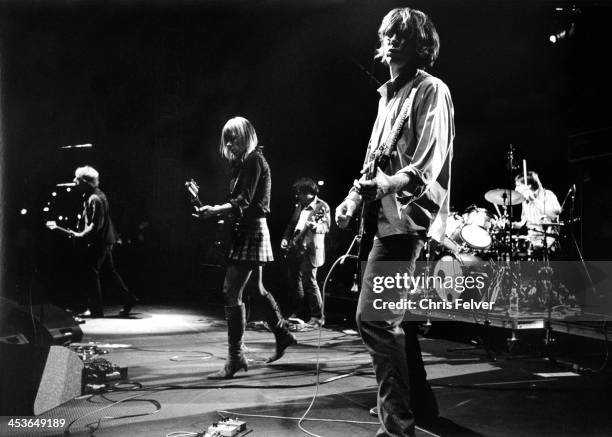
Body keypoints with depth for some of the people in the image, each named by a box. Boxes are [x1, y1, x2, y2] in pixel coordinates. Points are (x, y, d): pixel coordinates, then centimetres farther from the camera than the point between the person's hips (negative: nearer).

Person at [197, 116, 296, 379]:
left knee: (231, 292, -14)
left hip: (251, 230, -11)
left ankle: (235, 357, -12)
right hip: (250, 230, 11)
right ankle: (282, 335, 36)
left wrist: (214, 210, -30)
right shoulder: (245, 162, 18)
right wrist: (217, 211, 3)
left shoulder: (253, 160, -11)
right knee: (256, 289, 21)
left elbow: (243, 202, -21)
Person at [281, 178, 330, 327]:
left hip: (309, 250, -8)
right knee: (294, 281, 13)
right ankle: (295, 313, 27)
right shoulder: (299, 205, 16)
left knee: (309, 282, -11)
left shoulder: (322, 206, -6)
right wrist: (285, 238, 9)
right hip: (294, 249, 8)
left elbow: (326, 227, -17)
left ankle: (317, 317, -2)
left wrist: (315, 226, -37)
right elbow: (291, 224, 23)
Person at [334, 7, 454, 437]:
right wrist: (354, 198, 11)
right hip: (388, 216, 10)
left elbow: (428, 166, -17)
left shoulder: (431, 91, -6)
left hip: (407, 217, -10)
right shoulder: (388, 95, 21)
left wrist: (383, 186, -31)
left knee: (374, 317, -15)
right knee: (395, 316, 16)